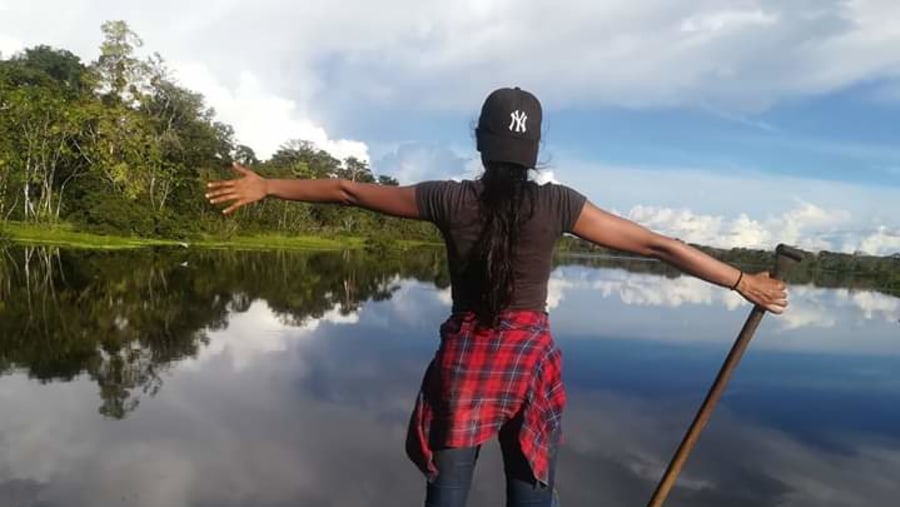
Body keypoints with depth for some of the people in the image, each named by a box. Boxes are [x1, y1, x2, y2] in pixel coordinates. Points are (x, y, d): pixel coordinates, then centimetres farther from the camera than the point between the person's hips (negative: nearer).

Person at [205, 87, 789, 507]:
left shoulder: (448, 199, -5)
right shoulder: (557, 204, -6)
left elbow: (348, 190, 3)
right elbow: (657, 244, -2)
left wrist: (267, 186, 16)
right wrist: (742, 282, 8)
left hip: (463, 360, 0)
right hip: (531, 361, 0)